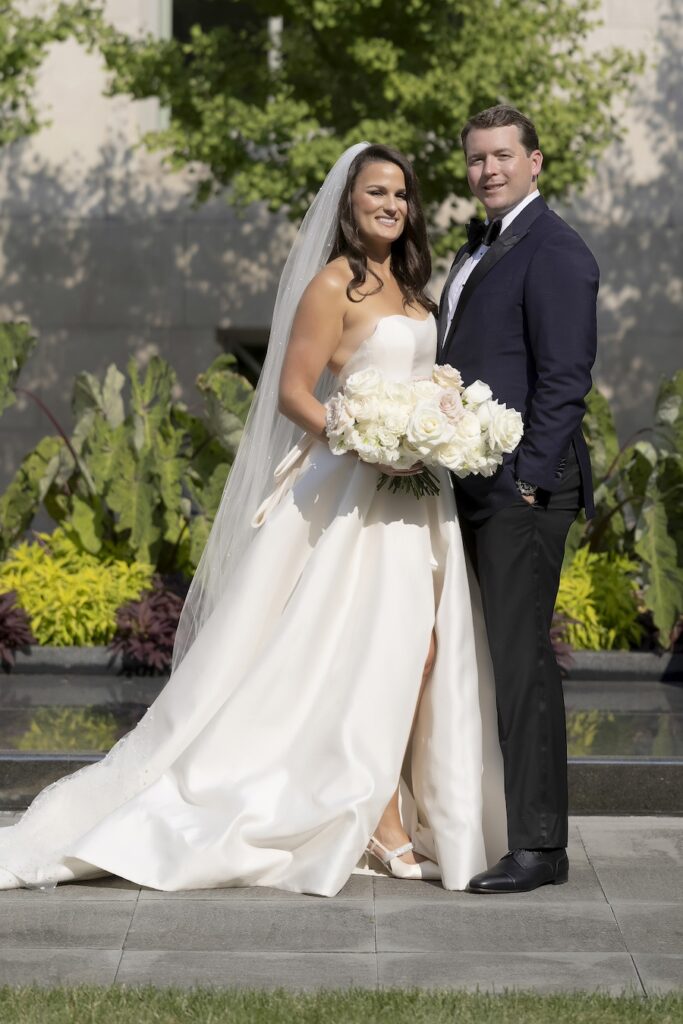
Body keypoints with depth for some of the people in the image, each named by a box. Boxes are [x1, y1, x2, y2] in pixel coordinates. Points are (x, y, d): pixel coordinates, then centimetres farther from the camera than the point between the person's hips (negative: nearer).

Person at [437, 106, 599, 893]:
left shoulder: (553, 251, -9)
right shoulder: (477, 251, 20)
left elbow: (564, 378, -15)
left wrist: (529, 478, -18)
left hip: (522, 490, -9)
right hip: (473, 490, 9)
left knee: (521, 659, -8)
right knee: (493, 660, 11)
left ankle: (538, 847, -3)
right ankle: (498, 823, 18)